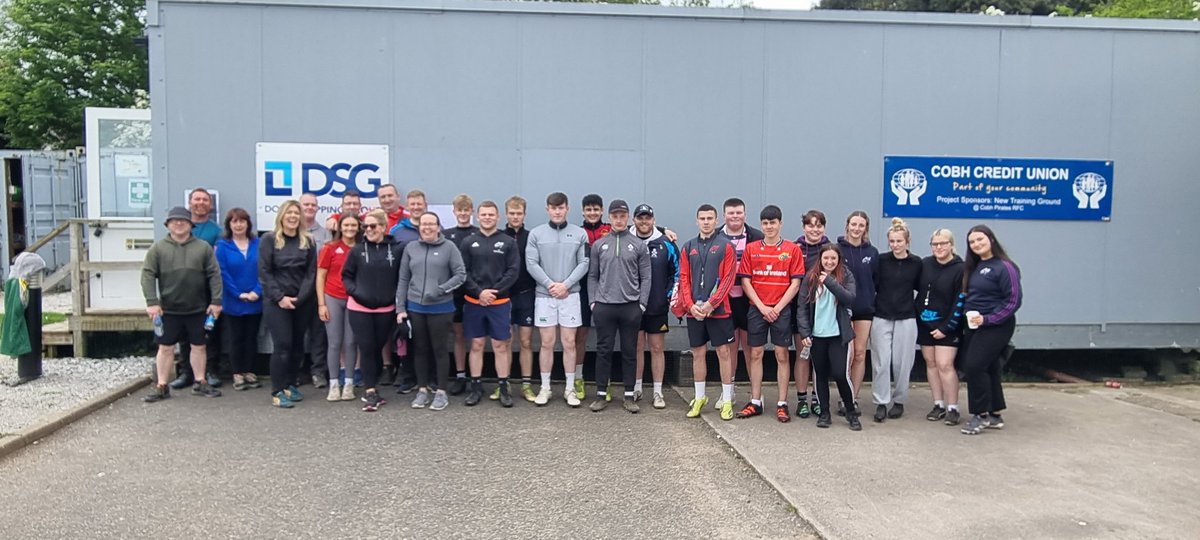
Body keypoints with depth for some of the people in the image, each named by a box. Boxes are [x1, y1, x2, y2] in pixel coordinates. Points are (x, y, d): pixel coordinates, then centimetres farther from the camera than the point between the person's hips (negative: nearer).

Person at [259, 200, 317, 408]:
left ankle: (290, 385, 21)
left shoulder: (308, 241, 8)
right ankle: (277, 391, -3)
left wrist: (300, 297, -9)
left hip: (302, 302, 3)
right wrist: (279, 297, -13)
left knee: (297, 345, 7)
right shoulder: (269, 239, 0)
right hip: (276, 302, -3)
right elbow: (264, 271, -5)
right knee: (283, 345, -9)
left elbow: (311, 272, 3)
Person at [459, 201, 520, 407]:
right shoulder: (468, 242, 5)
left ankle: (503, 388, 10)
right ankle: (476, 387, 16)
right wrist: (479, 292, -13)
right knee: (476, 345, 7)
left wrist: (495, 291, -13)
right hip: (473, 302, 1)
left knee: (501, 346, 2)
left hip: (500, 302, -1)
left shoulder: (508, 242, 3)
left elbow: (513, 271, -3)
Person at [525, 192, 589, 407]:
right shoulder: (536, 233, 2)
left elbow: (584, 264, -1)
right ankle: (545, 388, 13)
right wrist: (550, 284, -13)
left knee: (569, 343, 3)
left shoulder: (579, 234, 3)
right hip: (544, 295, 0)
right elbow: (531, 264, -3)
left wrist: (565, 284, -12)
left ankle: (570, 388, 12)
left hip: (570, 295, 0)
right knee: (547, 343, 4)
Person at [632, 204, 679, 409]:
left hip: (658, 307, -1)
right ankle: (636, 389, 19)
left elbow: (677, 272, 5)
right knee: (635, 348, 7)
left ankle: (658, 392, 11)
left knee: (657, 348, 4)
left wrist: (671, 298, -2)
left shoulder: (666, 244, 0)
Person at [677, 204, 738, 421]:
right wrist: (691, 305, -7)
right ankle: (699, 398, 20)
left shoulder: (726, 246, -1)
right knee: (698, 353, 9)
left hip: (718, 309, -3)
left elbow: (728, 278, -7)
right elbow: (684, 278, 6)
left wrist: (711, 304, -14)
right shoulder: (688, 247, 9)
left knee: (724, 352, 1)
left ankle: (727, 400, 8)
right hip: (694, 310, 3)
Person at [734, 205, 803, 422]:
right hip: (756, 309, 2)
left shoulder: (792, 249, 1)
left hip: (781, 309, -1)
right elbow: (745, 281, 2)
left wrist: (778, 307, -10)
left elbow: (796, 283, -2)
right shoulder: (751, 249, 5)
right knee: (755, 354, 5)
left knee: (782, 355, 1)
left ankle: (782, 404, 7)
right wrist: (762, 306, -8)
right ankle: (755, 402, 12)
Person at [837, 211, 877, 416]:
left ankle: (853, 398, 13)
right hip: (842, 308, -3)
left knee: (860, 354, 5)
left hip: (865, 309, 3)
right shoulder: (838, 249, -2)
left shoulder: (872, 252, 8)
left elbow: (876, 281, 11)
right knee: (848, 354, -7)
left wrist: (873, 302, 4)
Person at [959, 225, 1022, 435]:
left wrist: (987, 319, -20)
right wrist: (968, 318, 4)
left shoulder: (1004, 267, -12)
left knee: (974, 366, -13)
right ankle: (995, 415, 21)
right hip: (973, 326, 8)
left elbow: (1014, 300, -16)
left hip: (995, 326, -8)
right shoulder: (973, 267, 12)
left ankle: (981, 415, 0)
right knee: (988, 368, 12)